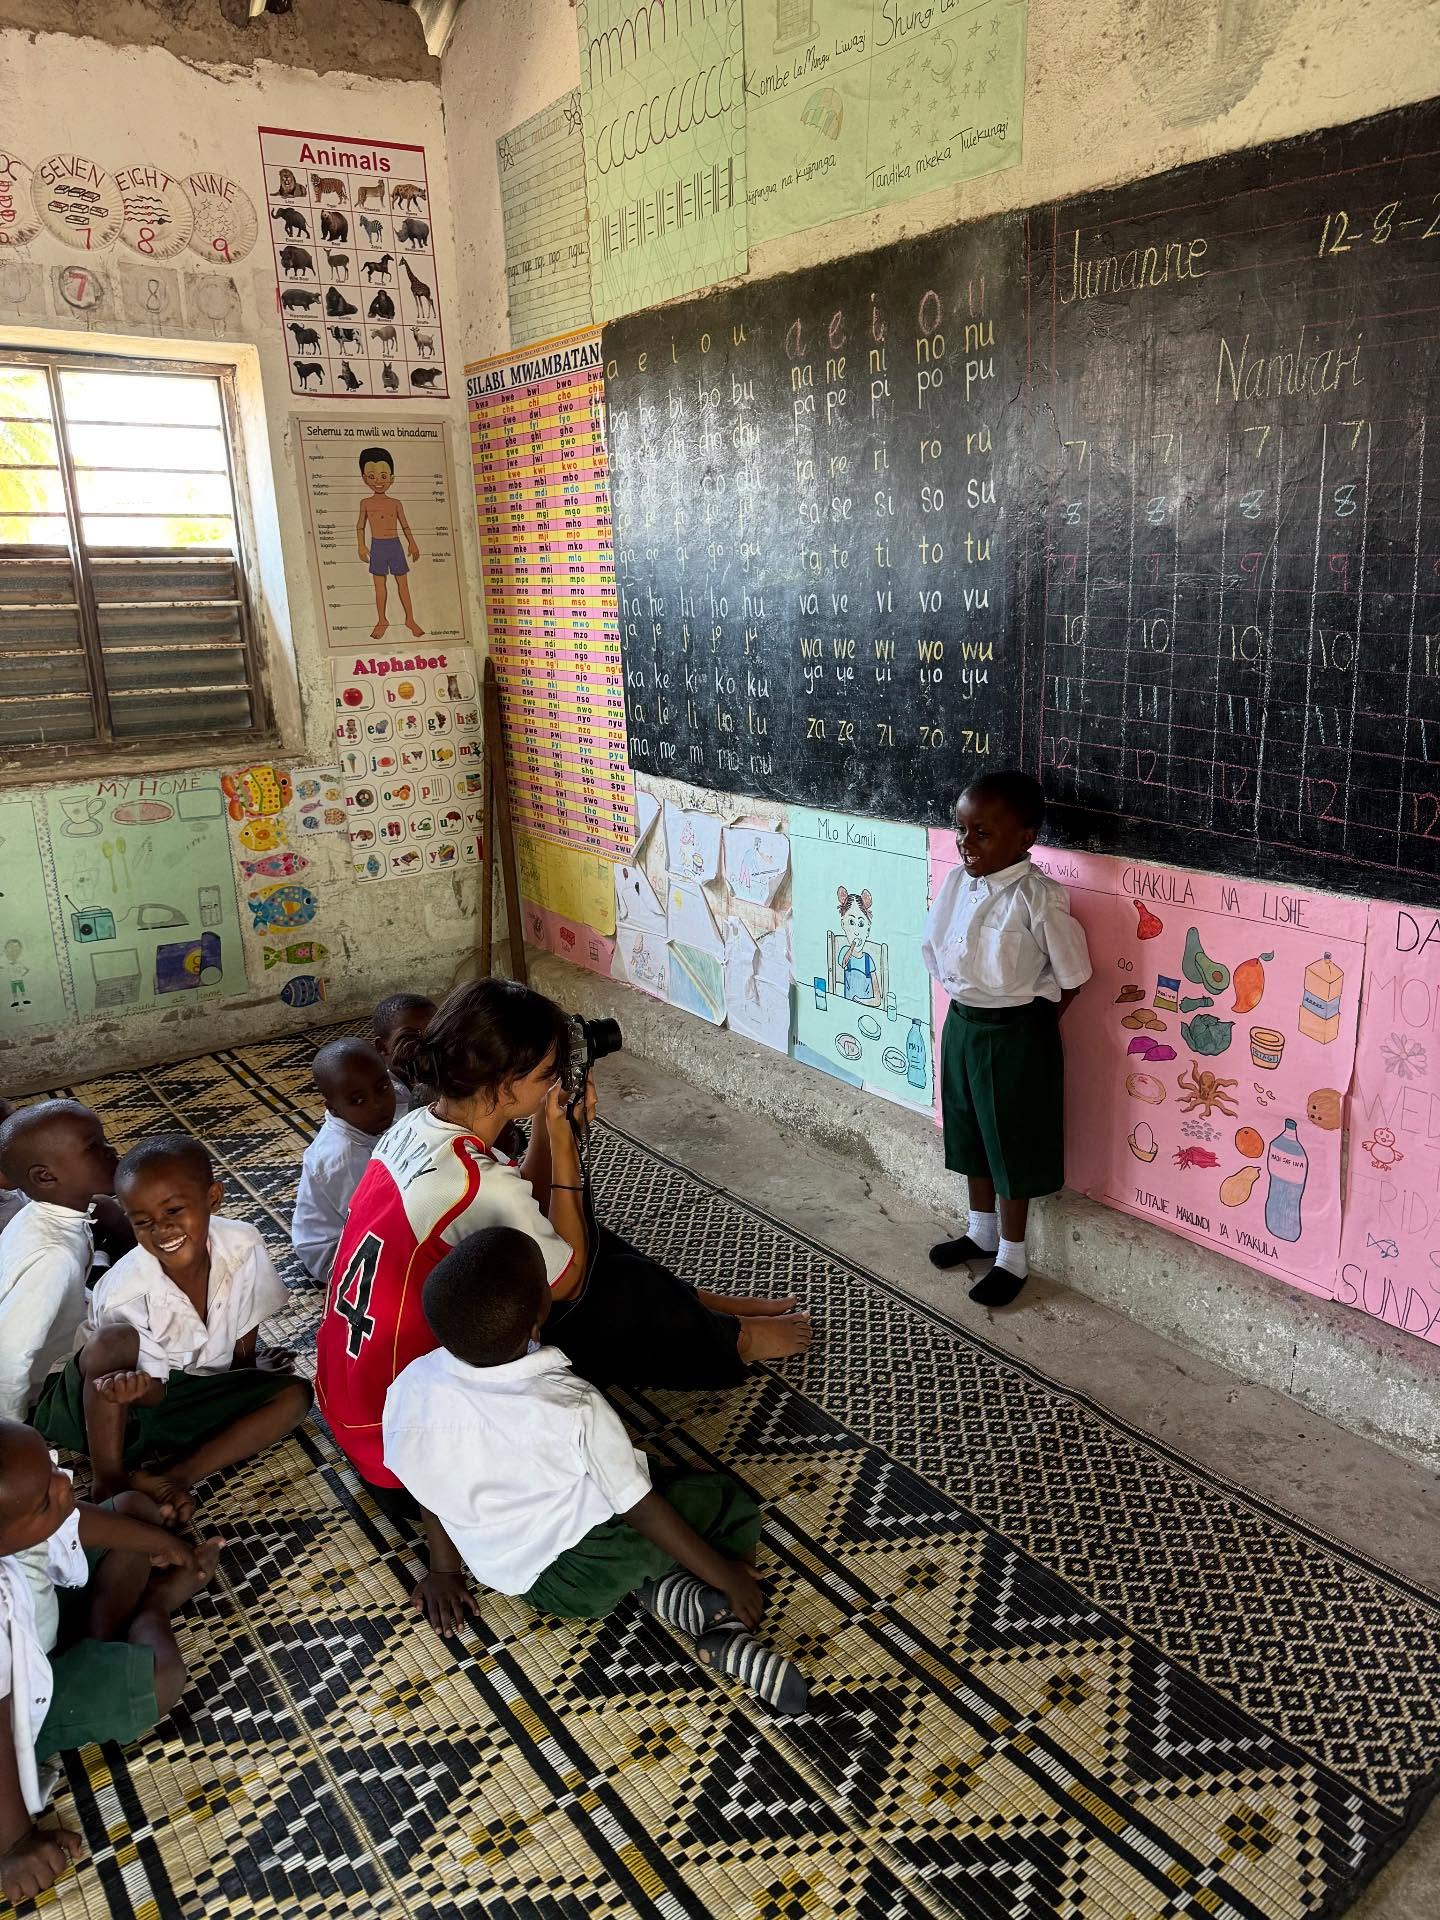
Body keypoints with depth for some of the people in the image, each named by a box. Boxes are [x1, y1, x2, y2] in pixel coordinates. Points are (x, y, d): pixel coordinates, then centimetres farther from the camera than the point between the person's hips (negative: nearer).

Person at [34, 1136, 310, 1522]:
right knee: (114, 1340, -35)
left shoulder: (242, 1244, -20)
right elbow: (155, 1391, -21)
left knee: (295, 1395, -13)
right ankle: (110, 1481, -18)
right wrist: (141, 1388, -42)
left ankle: (176, 1475, -19)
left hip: (197, 1390, 5)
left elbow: (246, 1331, -2)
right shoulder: (125, 1292, -28)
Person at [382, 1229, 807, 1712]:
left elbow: (429, 1490, -1)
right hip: (578, 1579, -5)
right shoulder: (574, 1409, -32)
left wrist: (445, 1569, 17)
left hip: (507, 1572, 6)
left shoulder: (410, 1389, -20)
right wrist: (728, 1578, -5)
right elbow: (641, 1511, -19)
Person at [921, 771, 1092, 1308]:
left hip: (1016, 1034, -7)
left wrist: (1030, 1021, -4)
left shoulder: (1039, 899, -22)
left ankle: (1012, 1258, 27)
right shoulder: (956, 882, -3)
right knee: (970, 1135, 21)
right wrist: (965, 1001, 7)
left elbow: (1073, 974, -13)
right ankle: (981, 1232, 43)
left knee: (1012, 1145, 9)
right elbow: (934, 949, 11)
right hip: (962, 1024, 7)